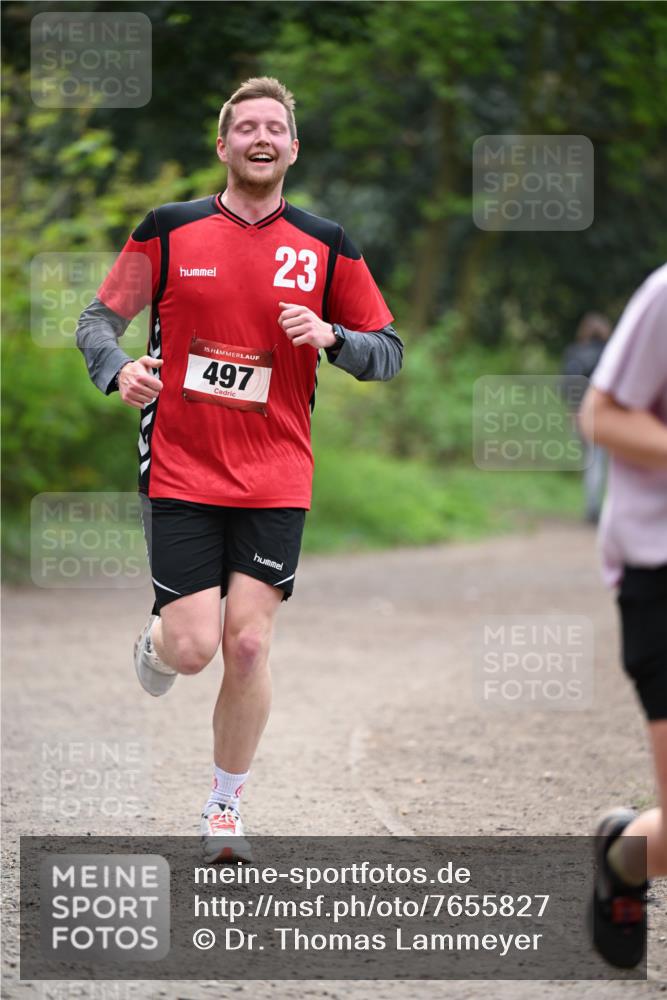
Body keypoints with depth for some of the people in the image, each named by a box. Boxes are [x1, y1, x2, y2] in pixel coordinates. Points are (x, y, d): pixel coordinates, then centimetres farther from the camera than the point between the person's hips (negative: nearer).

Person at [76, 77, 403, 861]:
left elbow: (388, 352, 9)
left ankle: (224, 809, 12)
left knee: (248, 644, -7)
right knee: (193, 647, -8)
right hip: (179, 474, -1)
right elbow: (100, 317, 9)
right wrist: (117, 369, -13)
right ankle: (154, 643, 32)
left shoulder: (325, 246, 5)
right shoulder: (169, 231, 1)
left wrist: (331, 337, -13)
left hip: (275, 483, 1)